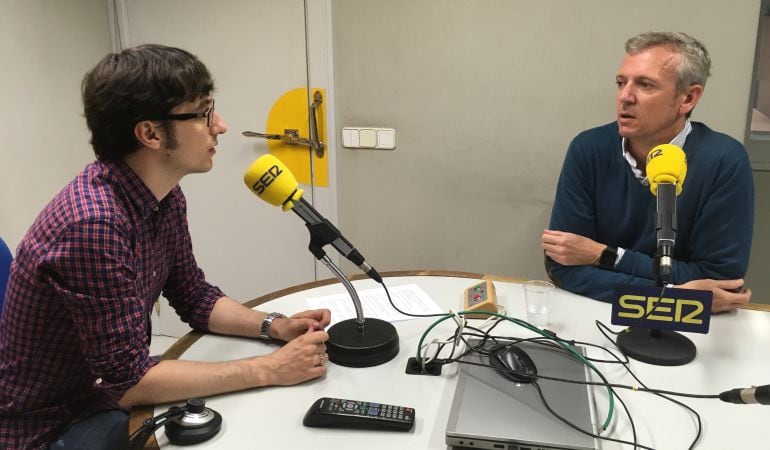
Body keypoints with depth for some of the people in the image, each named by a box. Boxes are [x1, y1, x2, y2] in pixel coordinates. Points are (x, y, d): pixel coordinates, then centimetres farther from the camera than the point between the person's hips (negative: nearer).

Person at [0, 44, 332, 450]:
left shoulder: (165, 197, -4)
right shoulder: (94, 222, -32)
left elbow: (194, 297, 7)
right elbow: (128, 379, -28)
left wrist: (274, 326, -9)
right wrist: (269, 370, -25)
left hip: (108, 389, 7)